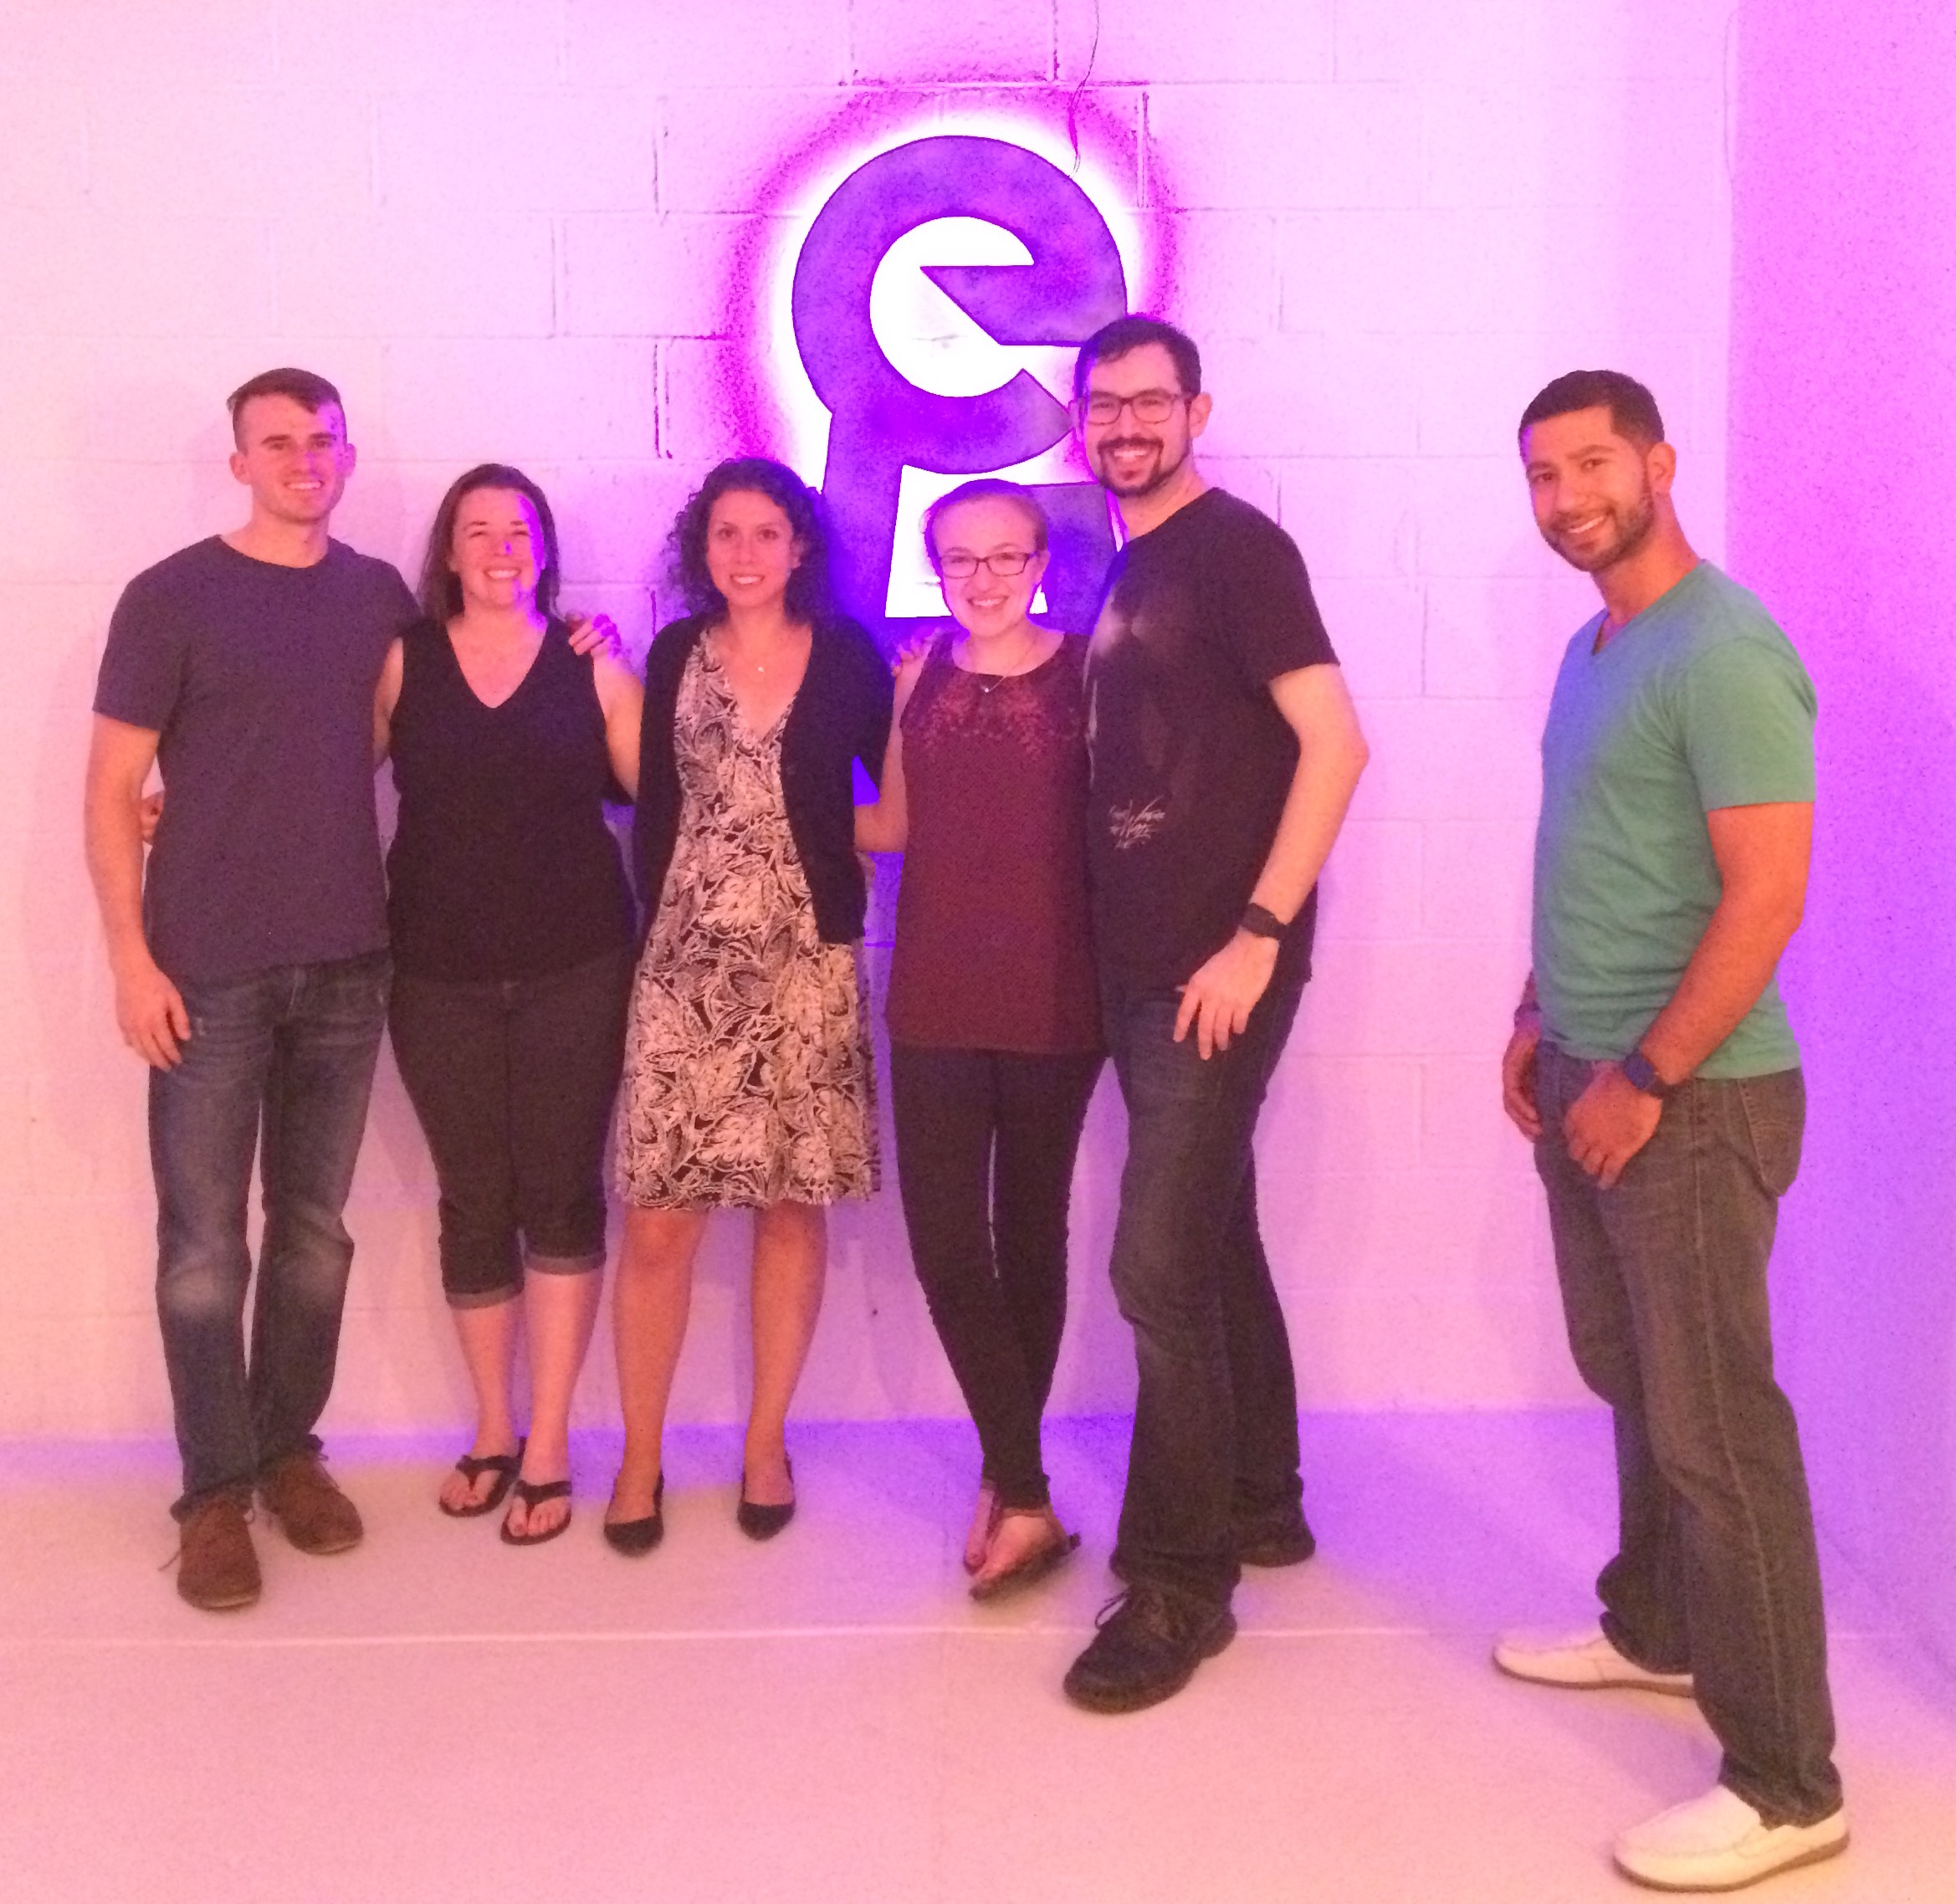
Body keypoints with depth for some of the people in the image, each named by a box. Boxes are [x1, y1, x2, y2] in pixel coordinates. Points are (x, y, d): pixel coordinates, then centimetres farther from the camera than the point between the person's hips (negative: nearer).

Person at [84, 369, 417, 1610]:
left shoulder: (382, 599, 7)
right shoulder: (171, 598, -3)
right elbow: (113, 788, -3)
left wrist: (395, 914, 5)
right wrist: (132, 957, -10)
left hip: (347, 967, 3)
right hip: (209, 975, -3)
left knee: (315, 1231, 11)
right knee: (204, 1247, 2)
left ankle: (289, 1448, 27)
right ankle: (217, 1489, 16)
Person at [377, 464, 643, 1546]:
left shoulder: (593, 667, 3)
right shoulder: (401, 662, 3)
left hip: (574, 969, 0)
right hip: (439, 975, 1)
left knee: (562, 1195, 3)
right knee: (473, 1202, 8)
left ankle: (548, 1447, 15)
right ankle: (493, 1428, 27)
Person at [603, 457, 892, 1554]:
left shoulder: (849, 657, 2)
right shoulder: (676, 655, 6)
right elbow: (655, 806, 7)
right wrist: (659, 931, 4)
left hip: (808, 966, 0)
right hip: (685, 964, 1)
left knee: (793, 1206, 5)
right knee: (659, 1219, -2)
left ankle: (768, 1443, 21)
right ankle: (641, 1455, 14)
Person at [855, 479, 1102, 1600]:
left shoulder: (1086, 669, -3)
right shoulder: (919, 676, 8)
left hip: (1053, 1002, -3)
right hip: (936, 1002, 3)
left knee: (1030, 1238, 10)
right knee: (946, 1246, -3)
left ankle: (1010, 1485, 24)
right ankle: (1027, 1498, 9)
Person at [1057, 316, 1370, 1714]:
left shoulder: (1236, 547, -9)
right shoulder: (1125, 573, 15)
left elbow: (1335, 743, -17)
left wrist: (1259, 936, -20)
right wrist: (1118, 951, 13)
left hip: (1220, 969, -8)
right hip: (1142, 968, 9)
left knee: (1159, 1266, -8)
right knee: (1214, 1242, 16)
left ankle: (1179, 1582, 4)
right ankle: (1260, 1504, 31)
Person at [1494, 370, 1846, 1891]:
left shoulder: (1723, 652, -17)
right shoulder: (1596, 648, 12)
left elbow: (1768, 893, -22)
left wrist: (1645, 1078, -20)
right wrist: (1543, 1022, 16)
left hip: (1690, 1098, -9)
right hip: (1590, 1076, 9)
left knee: (1717, 1425, -3)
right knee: (1634, 1386, 20)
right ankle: (1655, 1630, 39)